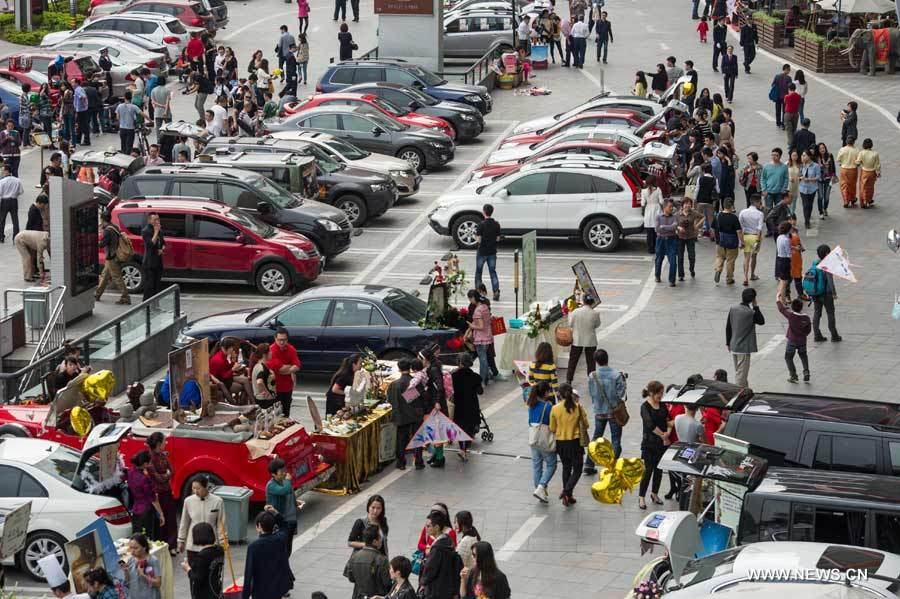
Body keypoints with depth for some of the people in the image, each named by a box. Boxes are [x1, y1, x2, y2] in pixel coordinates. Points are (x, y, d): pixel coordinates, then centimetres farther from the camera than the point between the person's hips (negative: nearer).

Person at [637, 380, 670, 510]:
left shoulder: (662, 405, 6)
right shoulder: (645, 407, -12)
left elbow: (668, 420, 7)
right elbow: (650, 425, -21)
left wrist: (668, 432, -12)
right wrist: (663, 435, -16)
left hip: (662, 442, 6)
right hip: (649, 442, -6)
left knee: (659, 469, 12)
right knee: (648, 469, -6)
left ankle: (654, 493, 28)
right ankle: (641, 497, 3)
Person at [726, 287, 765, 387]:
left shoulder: (733, 309, -1)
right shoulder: (751, 313, -19)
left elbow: (728, 327, 6)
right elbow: (762, 321, -1)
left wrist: (728, 342, 17)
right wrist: (756, 307, -4)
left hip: (734, 346, 7)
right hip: (744, 348, -7)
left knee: (738, 372, 20)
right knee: (741, 375, -1)